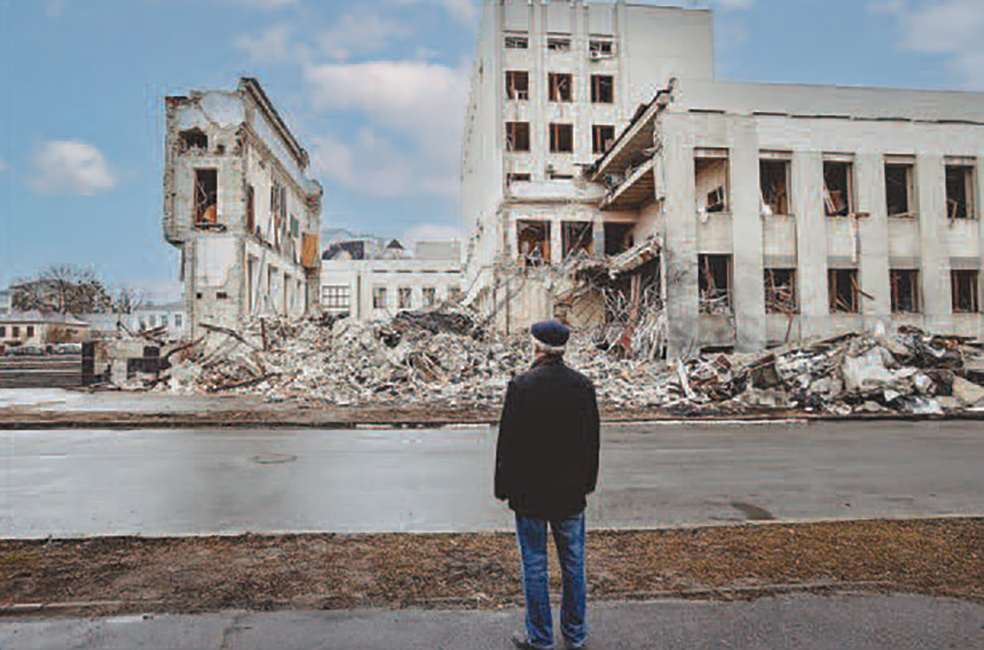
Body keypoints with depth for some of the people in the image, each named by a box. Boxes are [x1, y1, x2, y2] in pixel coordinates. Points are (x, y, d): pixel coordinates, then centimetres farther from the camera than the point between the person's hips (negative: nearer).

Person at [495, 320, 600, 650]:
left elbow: (508, 442, -11)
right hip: (571, 493, 4)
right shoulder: (583, 385, -2)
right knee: (573, 564, 15)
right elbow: (592, 441, 6)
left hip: (530, 492, -3)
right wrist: (586, 483, 16)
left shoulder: (521, 385, -13)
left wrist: (504, 488, -1)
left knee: (534, 566, 9)